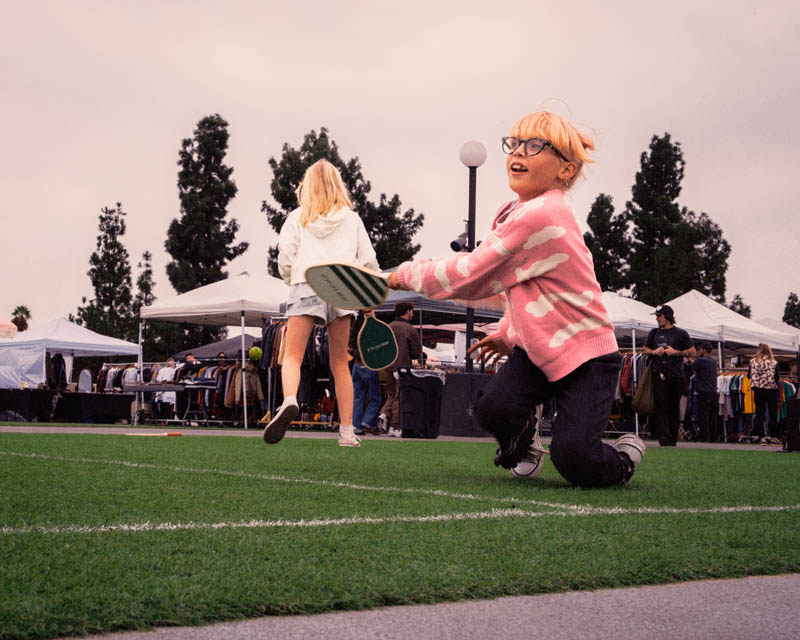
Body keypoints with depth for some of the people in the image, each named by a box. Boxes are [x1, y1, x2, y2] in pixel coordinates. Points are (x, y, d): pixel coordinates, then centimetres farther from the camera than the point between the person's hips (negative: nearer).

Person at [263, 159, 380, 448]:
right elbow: (368, 260, 10)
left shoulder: (297, 218, 11)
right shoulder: (351, 218, 14)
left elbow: (285, 260, 4)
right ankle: (347, 431, 7)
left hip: (305, 286, -2)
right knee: (339, 363, 9)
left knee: (292, 356, -7)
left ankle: (289, 402, -38)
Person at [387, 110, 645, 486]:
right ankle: (522, 442, 17)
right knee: (493, 409, -18)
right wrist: (508, 334, 15)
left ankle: (624, 456, 16)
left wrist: (408, 274, -8)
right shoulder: (514, 213, 5)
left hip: (587, 355, -8)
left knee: (574, 462, -18)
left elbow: (469, 277, -21)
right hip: (536, 349, 8)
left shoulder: (538, 216, -26)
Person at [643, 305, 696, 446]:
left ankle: (672, 439, 11)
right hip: (659, 375, 2)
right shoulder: (654, 333, 16)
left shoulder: (680, 333, 5)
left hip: (676, 376, -2)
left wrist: (675, 352, -9)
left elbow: (692, 352, 4)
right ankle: (663, 437, -17)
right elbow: (644, 349, 23)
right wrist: (654, 351, 1)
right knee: (660, 405, -11)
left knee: (674, 407, 4)